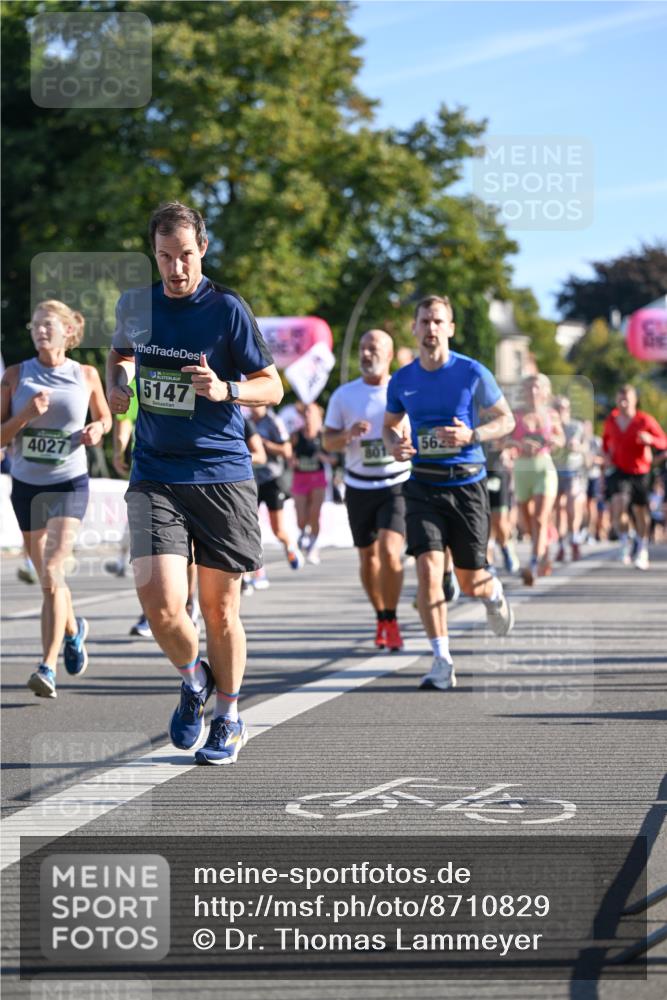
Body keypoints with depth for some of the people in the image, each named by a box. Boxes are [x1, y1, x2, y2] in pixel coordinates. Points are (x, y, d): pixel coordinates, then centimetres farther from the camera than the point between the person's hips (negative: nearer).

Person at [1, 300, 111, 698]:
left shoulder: (87, 375, -2)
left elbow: (105, 417, 15)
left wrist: (98, 429, -7)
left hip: (69, 485, -3)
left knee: (52, 573, -17)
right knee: (47, 578, 15)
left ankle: (48, 668, -19)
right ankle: (74, 630, 46)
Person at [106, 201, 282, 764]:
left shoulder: (227, 309, -5)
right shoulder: (136, 304, 6)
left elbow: (272, 385, -1)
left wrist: (226, 390, -20)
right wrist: (117, 386, 6)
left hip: (222, 475, -2)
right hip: (155, 478, 2)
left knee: (219, 610, 4)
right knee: (160, 603, -15)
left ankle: (228, 718, 26)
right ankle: (194, 680, 16)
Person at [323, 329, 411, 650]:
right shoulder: (344, 395, 5)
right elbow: (328, 442, 7)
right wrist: (347, 435, -15)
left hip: (397, 484, -3)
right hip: (359, 488, 3)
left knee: (389, 551, -18)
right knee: (368, 557, 9)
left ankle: (391, 621, -5)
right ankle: (381, 618, 28)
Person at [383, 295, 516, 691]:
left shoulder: (472, 373, -6)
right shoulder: (402, 381, 3)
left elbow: (506, 420, 2)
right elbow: (390, 425, 19)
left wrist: (472, 436, -17)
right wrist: (394, 445, -5)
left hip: (467, 484, -1)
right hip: (423, 486, 2)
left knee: (471, 582, 5)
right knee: (429, 570, -16)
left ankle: (494, 592, 45)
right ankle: (443, 663, -8)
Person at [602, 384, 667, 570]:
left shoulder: (645, 420, -10)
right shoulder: (611, 420, 1)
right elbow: (606, 438, 22)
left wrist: (650, 439, -30)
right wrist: (606, 454, 4)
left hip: (640, 472, -1)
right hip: (619, 471, 1)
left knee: (640, 511, 8)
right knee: (618, 504, -24)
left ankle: (642, 550, 28)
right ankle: (625, 544, -9)